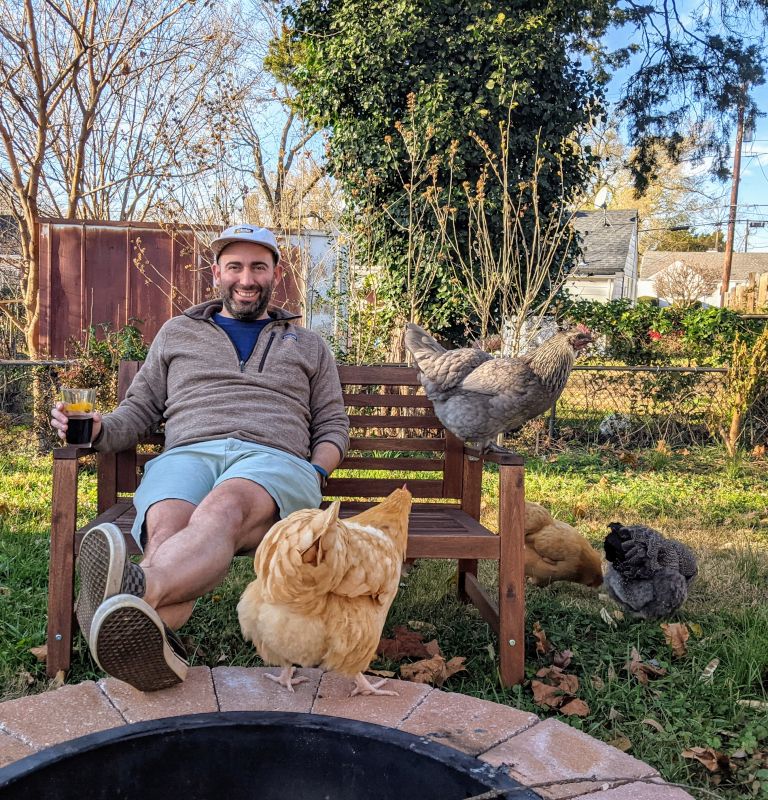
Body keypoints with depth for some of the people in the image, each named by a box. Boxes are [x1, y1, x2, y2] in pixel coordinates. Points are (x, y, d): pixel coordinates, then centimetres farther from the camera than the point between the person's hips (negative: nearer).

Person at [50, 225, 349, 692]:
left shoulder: (308, 346, 29)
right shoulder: (177, 333, 30)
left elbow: (333, 425, 24)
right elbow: (139, 411, 27)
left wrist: (317, 472, 2)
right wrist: (99, 430, 3)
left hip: (273, 459, -1)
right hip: (188, 453, 2)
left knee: (225, 506, -40)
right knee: (167, 527, -37)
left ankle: (138, 589, -67)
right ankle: (154, 644, -62)